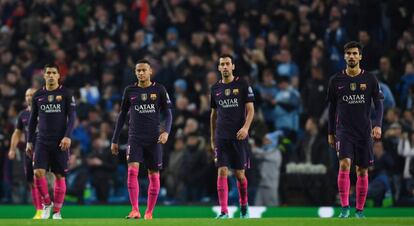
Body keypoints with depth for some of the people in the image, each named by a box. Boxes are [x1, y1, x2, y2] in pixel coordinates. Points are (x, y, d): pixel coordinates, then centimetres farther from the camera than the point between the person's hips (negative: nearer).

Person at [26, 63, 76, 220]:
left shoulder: (66, 94, 0)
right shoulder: (38, 95, 9)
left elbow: (72, 117, -3)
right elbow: (33, 119, 14)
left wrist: (67, 136, -15)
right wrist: (29, 141, 11)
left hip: (60, 142, -2)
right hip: (42, 141, 2)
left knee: (60, 176, 0)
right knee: (38, 172, -14)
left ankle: (57, 211, 10)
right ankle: (47, 203, 7)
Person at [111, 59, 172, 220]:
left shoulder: (159, 90, 1)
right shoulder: (130, 91, 6)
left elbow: (168, 113, 2)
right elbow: (122, 115, 13)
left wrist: (166, 131, -17)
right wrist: (115, 140, 11)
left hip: (153, 139, 0)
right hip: (135, 138, 0)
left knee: (154, 175, 3)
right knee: (132, 170, -18)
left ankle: (149, 212, 14)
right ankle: (135, 211, -22)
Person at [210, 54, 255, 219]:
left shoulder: (242, 85, 0)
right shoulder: (215, 88, 10)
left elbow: (250, 109, -3)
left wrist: (246, 127, -19)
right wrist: (212, 138, 17)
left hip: (239, 136, -2)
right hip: (222, 137, 2)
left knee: (239, 174, 2)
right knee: (222, 172, -9)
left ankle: (244, 206, 25)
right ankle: (224, 211, -12)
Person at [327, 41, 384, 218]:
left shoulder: (370, 79, 2)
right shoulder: (336, 80, 4)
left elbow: (378, 103, 1)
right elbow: (332, 108, 11)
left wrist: (378, 124, -14)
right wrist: (330, 133, 11)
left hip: (364, 131, 1)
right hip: (343, 131, -1)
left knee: (362, 171, 4)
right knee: (344, 164, -20)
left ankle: (360, 210, 14)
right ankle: (344, 207, -19)